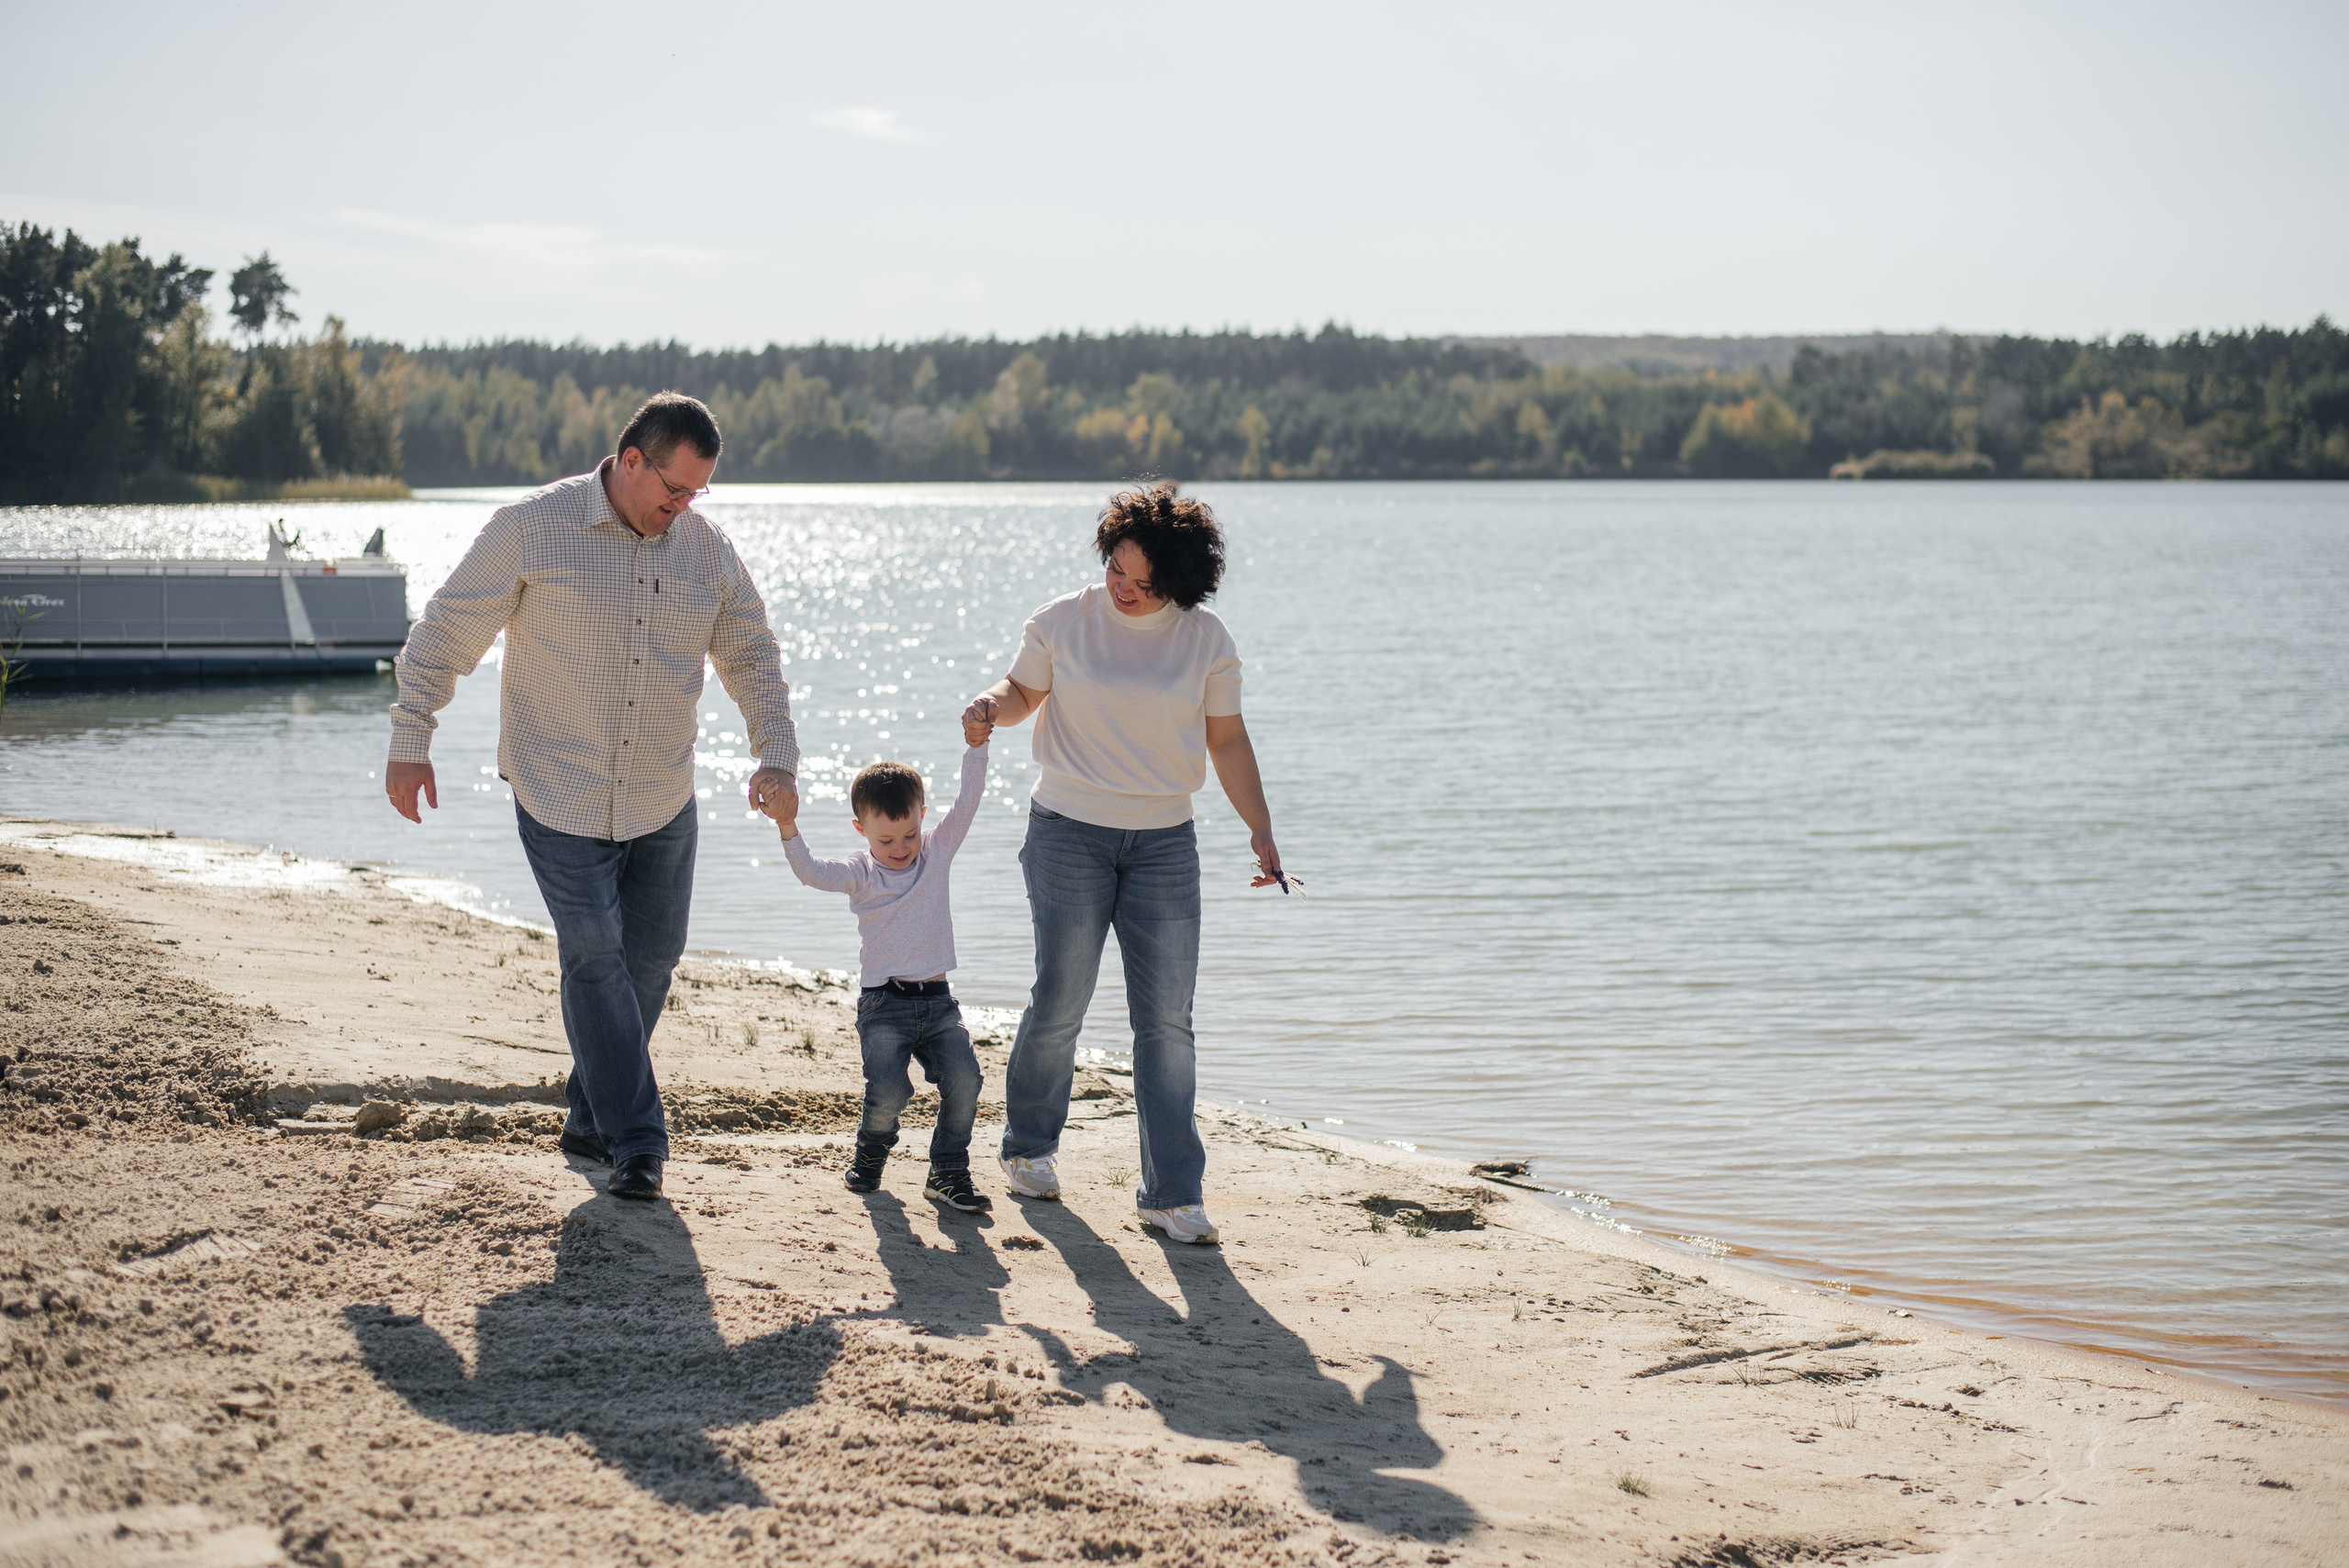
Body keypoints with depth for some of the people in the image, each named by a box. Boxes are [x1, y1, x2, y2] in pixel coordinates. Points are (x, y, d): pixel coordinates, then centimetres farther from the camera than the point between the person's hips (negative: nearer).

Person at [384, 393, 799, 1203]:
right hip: (560, 795, -5)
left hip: (663, 801, 5)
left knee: (650, 956, 9)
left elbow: (752, 657, 10)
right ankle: (635, 1145, -4)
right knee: (595, 958, -9)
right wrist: (410, 743, -8)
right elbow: (445, 633, -5)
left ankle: (591, 1115, 28)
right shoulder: (533, 528, -12)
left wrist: (776, 756, -4)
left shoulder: (706, 548, 1)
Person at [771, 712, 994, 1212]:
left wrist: (975, 745, -13)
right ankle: (871, 1153, 16)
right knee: (889, 1092, -16)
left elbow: (967, 802, -1)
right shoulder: (860, 873, 0)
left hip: (937, 1002, 2)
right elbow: (812, 872, -15)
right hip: (884, 1005, -2)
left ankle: (948, 1173, 3)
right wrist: (788, 828, -31)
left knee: (963, 1081, -14)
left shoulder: (937, 851, 7)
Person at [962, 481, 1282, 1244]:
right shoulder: (1063, 621, -2)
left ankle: (1171, 1191, 2)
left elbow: (1227, 739, 8)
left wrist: (1261, 829, 3)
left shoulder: (1205, 639, 1)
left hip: (1164, 841, 1)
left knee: (1166, 1019, -2)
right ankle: (1029, 1146, 26)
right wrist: (992, 704, -12)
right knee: (1060, 999, 0)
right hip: (1069, 830, -1)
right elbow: (1025, 691, 11)